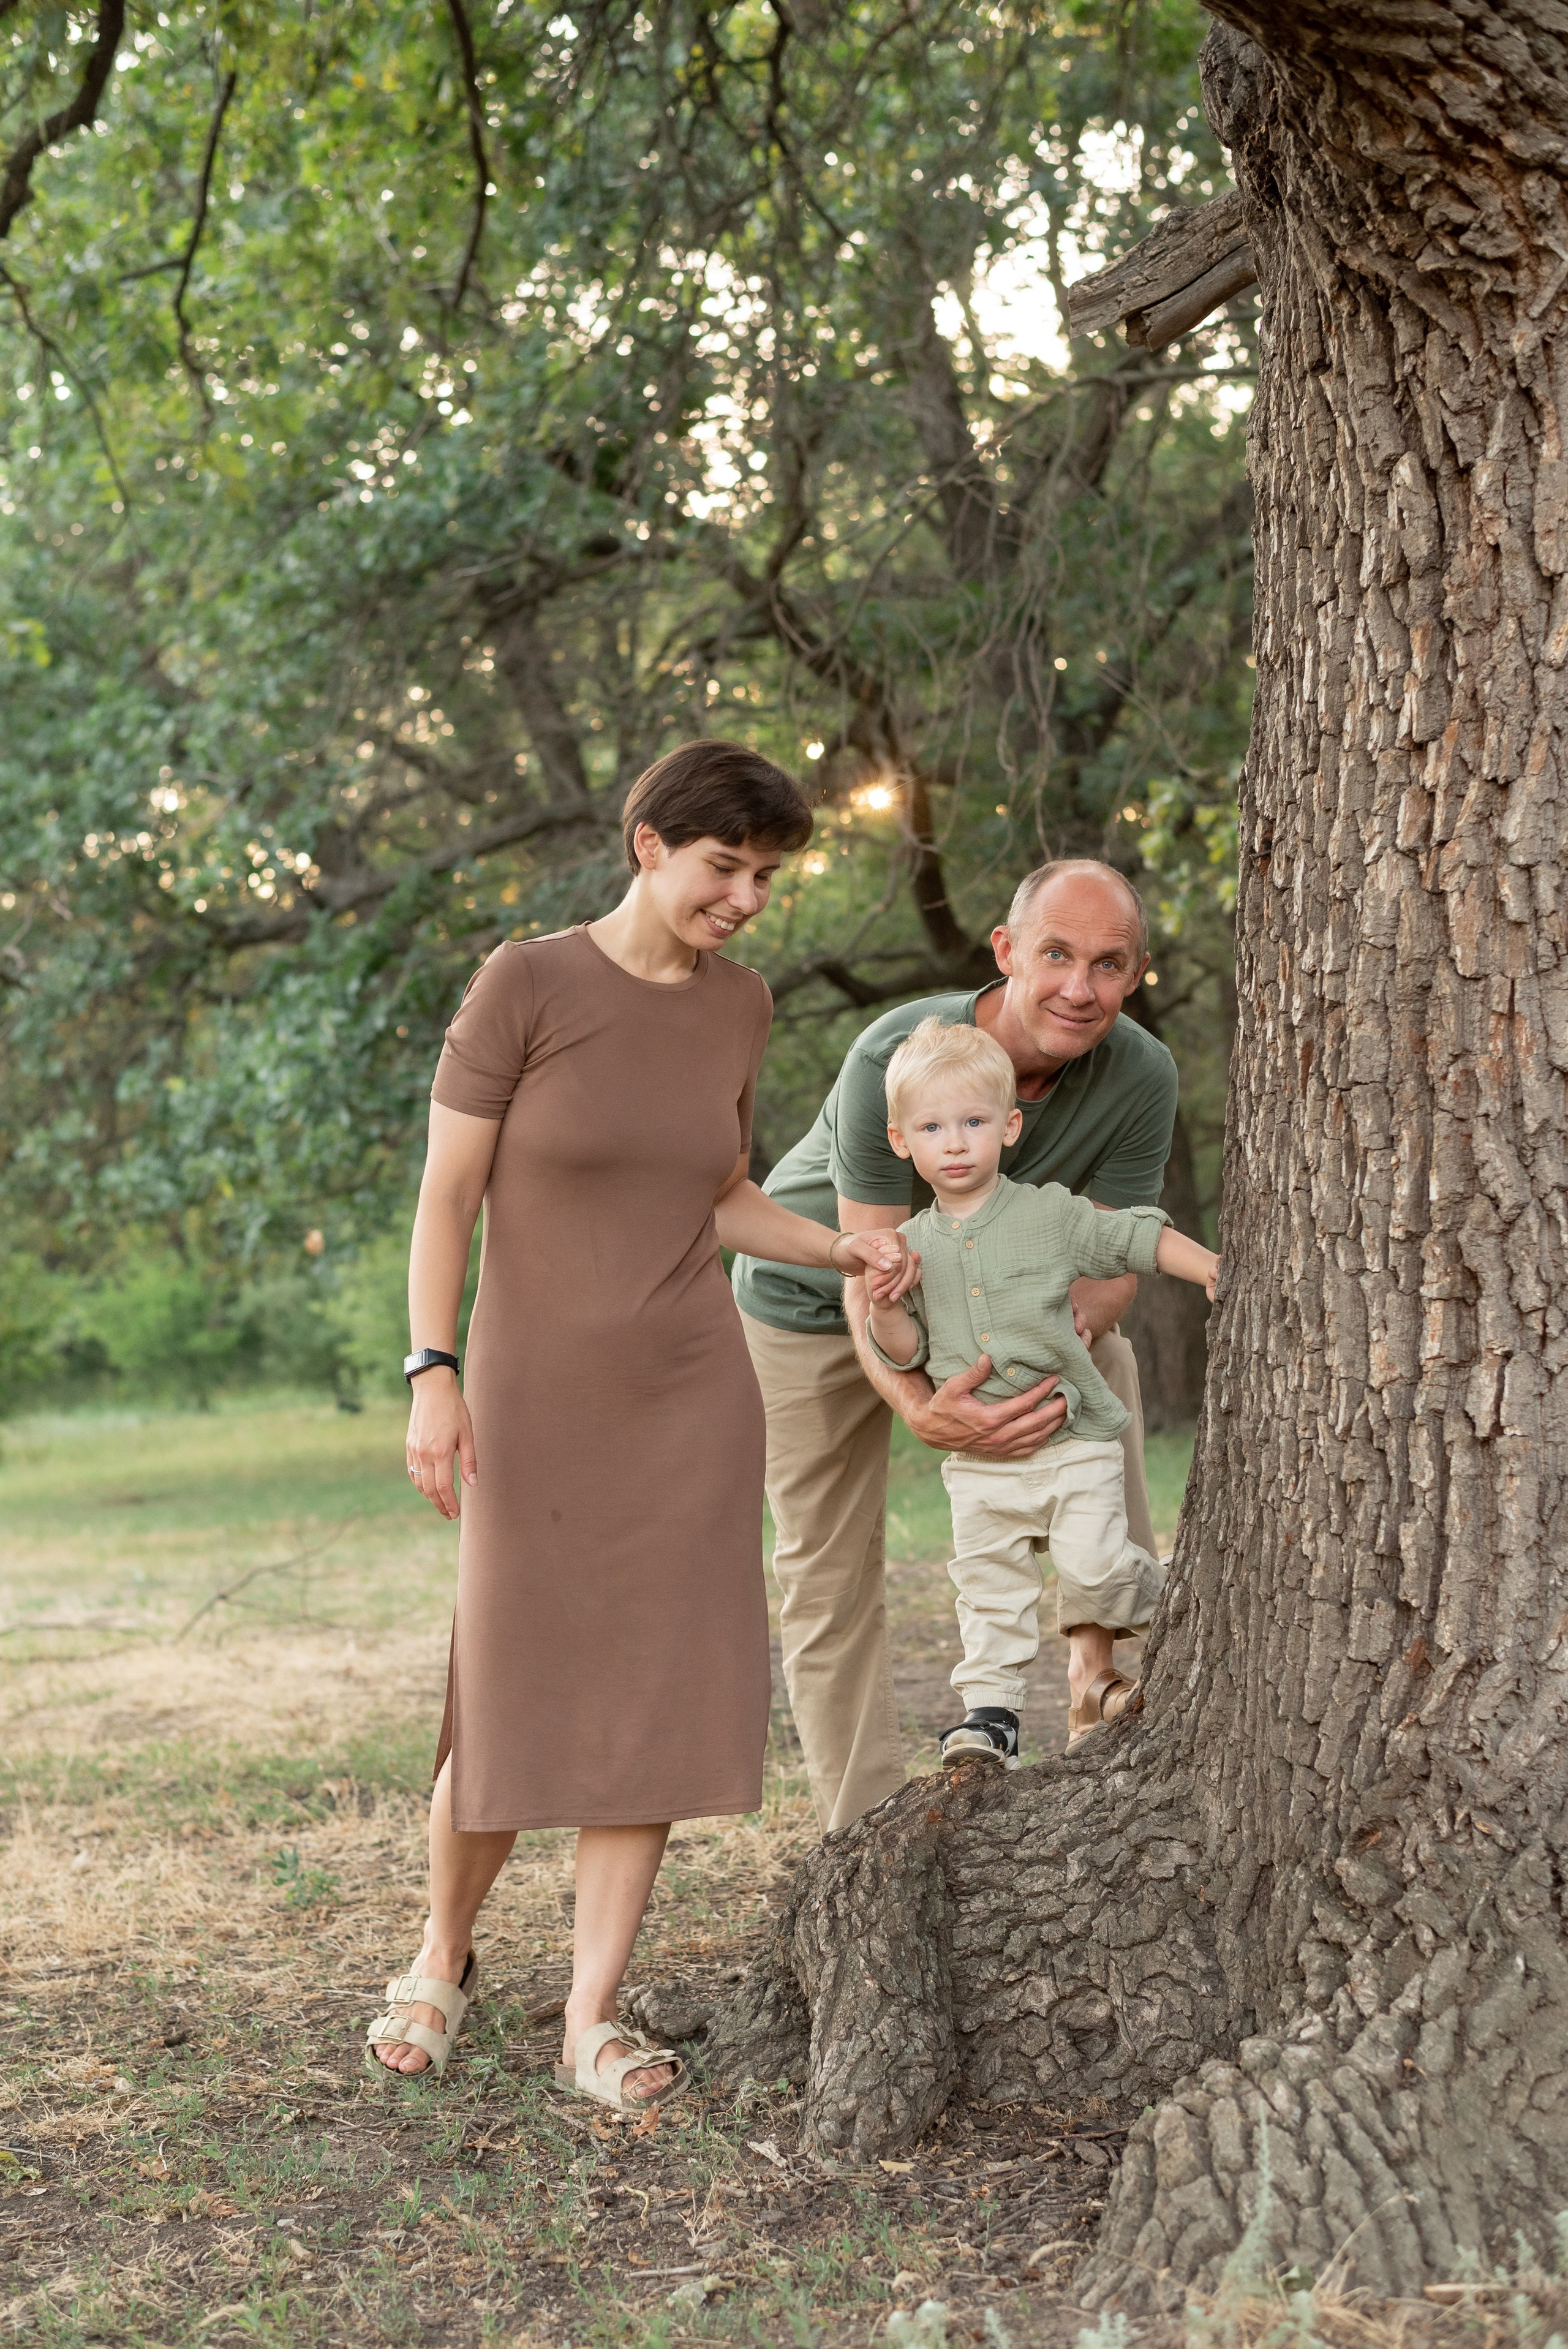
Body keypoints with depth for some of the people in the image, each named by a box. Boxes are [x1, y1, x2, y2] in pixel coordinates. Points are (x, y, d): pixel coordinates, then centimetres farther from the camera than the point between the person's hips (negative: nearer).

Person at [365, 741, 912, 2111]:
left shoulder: (738, 1006, 5)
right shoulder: (525, 983, -9)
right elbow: (446, 1194, -8)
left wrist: (842, 1250, -1)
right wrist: (433, 1375, -15)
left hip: (695, 1400, 4)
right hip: (539, 1404, -3)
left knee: (659, 1700, -2)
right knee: (510, 1710, 2)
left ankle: (592, 2019, 7)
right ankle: (445, 1957, 29)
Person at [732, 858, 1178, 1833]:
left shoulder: (1142, 1077, -24)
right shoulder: (895, 1060, -36)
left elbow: (1111, 1262, -18)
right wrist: (920, 1406, -53)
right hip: (817, 1302, -3)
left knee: (1106, 1354, -19)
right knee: (832, 1580, -1)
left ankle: (1105, 1650, -9)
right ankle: (867, 1836, 8)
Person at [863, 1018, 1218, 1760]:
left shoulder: (1051, 1214, -3)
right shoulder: (912, 1245, 4)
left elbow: (1140, 1239, 3)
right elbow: (905, 1354, 6)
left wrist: (1215, 1270, -9)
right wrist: (884, 1309, -14)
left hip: (1074, 1439, -3)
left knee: (1092, 1564, -11)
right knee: (988, 1581, 2)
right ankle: (990, 1712, 9)